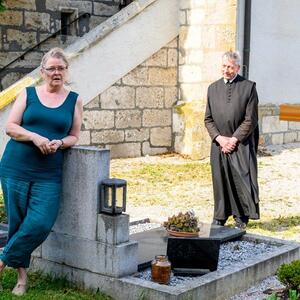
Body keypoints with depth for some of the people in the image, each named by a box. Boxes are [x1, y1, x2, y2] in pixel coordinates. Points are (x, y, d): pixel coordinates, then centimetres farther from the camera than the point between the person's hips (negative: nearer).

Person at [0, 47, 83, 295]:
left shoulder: (74, 100, 9)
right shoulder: (28, 94, 7)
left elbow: (74, 136, 11)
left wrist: (60, 143, -11)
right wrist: (35, 137, -14)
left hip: (49, 174, 1)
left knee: (41, 224, -11)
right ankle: (22, 275, 19)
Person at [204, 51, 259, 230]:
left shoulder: (249, 87, -2)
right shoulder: (213, 88, 9)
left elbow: (251, 119, -6)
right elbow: (208, 118, 9)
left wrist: (234, 139, -12)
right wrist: (219, 138, -6)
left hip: (242, 144, -3)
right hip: (219, 143, 3)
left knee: (242, 179, -2)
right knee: (220, 180, 6)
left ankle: (242, 218, 11)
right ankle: (220, 217, 17)